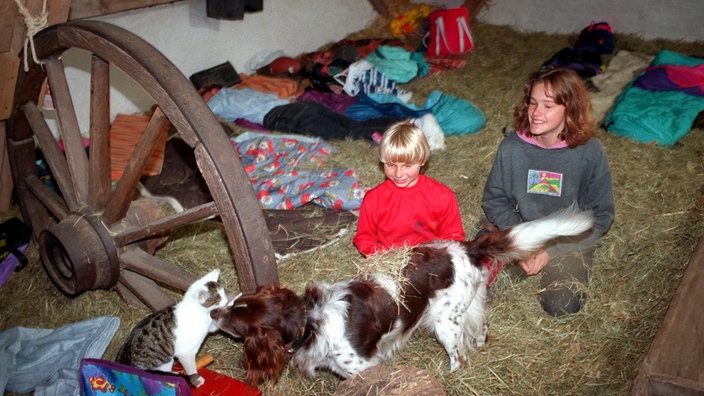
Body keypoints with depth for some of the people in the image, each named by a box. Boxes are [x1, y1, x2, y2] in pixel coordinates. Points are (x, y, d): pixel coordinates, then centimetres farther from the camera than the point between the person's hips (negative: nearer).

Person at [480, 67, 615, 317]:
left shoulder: (589, 153, -18)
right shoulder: (512, 147, -13)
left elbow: (600, 216, -10)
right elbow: (494, 199, -2)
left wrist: (551, 251, -17)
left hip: (568, 238, -1)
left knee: (561, 305, -17)